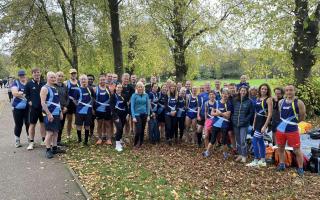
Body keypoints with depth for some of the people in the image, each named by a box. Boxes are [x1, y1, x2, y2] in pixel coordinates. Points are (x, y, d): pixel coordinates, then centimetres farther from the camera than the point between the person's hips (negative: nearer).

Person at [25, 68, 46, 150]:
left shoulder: (43, 84, 3)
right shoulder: (29, 84, -2)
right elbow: (26, 94, 2)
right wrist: (29, 101, -10)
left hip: (43, 107, 2)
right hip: (33, 107, -2)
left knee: (43, 123, 11)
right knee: (32, 124, 3)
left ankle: (44, 140, 22)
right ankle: (31, 142, 12)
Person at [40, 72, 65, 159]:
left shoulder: (54, 88, 16)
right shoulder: (45, 88, -10)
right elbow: (43, 102, -17)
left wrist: (60, 112, 17)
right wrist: (49, 114, -22)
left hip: (57, 113, 8)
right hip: (50, 114, -8)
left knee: (56, 132, 12)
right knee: (50, 132, -6)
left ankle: (55, 148, 22)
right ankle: (48, 150, 3)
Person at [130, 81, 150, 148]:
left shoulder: (146, 95, 5)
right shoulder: (134, 95, -5)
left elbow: (148, 105, 9)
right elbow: (132, 107, -6)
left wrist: (148, 115, 3)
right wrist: (133, 117, -13)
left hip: (144, 115, 4)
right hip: (137, 115, -4)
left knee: (142, 130, 9)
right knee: (138, 130, -11)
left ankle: (140, 144, 23)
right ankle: (135, 144, 8)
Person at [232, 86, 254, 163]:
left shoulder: (249, 101, -2)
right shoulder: (234, 100, 6)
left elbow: (251, 113, -1)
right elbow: (232, 111, 12)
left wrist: (245, 120, -11)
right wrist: (232, 119, 0)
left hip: (244, 124, -4)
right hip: (235, 123, 4)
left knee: (243, 140, -9)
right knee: (238, 140, 11)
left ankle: (244, 156, 3)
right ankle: (240, 154, 24)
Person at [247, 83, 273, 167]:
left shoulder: (268, 99, -9)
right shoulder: (258, 98, 11)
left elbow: (270, 114, -14)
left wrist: (265, 126, -19)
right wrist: (254, 123, 15)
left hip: (263, 122, -7)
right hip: (257, 121, 7)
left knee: (254, 140, -9)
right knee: (260, 141, 12)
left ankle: (256, 161, 1)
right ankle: (262, 161, 22)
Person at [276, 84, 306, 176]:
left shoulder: (299, 103, -10)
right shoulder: (281, 102, 5)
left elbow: (302, 117, -3)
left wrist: (293, 122, 4)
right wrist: (284, 122, 10)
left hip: (293, 130, -5)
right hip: (280, 129, 5)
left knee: (297, 150, 4)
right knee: (281, 148, 16)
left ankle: (300, 168, 18)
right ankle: (282, 165, 32)